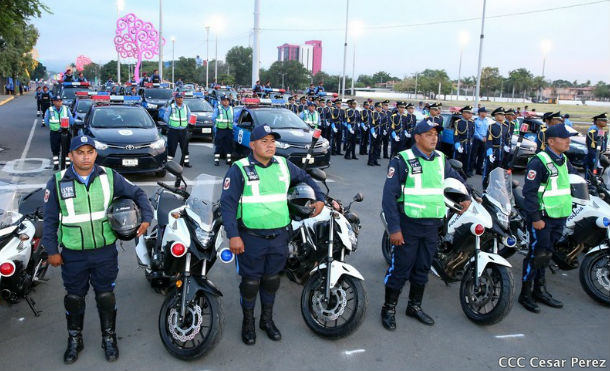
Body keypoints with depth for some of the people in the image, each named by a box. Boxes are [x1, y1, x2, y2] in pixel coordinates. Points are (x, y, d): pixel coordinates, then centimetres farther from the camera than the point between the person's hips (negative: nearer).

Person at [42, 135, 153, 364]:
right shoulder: (58, 182, -5)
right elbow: (50, 219, 1)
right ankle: (74, 340, 36)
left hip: (105, 251, 0)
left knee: (106, 296, 12)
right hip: (73, 254, 0)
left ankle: (109, 339, 30)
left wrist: (146, 217, -10)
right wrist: (52, 250, -1)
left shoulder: (109, 177, -4)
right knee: (74, 298, 15)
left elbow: (137, 194, 4)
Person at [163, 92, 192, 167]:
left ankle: (186, 161, 18)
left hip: (183, 131, 3)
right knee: (171, 147, -4)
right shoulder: (171, 107, -3)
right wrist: (170, 124, 1)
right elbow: (165, 117, 0)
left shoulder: (186, 107, 7)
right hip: (173, 131, -3)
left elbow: (189, 116, 19)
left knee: (185, 147, 8)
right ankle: (169, 162, 4)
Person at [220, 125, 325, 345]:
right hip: (251, 238, -4)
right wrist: (233, 235, -17)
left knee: (272, 279, 16)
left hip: (279, 236, 4)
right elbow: (228, 203, -10)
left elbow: (305, 178, 25)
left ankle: (267, 319, 35)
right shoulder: (240, 169, -7)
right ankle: (248, 322, 28)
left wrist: (319, 198, 14)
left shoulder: (284, 165, 7)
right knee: (250, 281, 7)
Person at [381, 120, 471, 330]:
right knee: (400, 269, 0)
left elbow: (455, 178, 31)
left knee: (422, 268, 15)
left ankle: (415, 306, 32)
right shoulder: (402, 160, -10)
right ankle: (389, 309, 16)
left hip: (432, 225, 6)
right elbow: (389, 196, -14)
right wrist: (394, 228, -18)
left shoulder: (441, 159, 9)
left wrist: (466, 197, 17)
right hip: (408, 224, -6)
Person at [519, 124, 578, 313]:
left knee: (546, 254, 15)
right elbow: (530, 191, -19)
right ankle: (525, 294, 6)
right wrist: (535, 218, -21)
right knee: (536, 253, -5)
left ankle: (540, 290, 26)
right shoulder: (539, 161, -15)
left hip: (560, 217, 8)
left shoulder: (564, 161, 13)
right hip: (542, 217, -8)